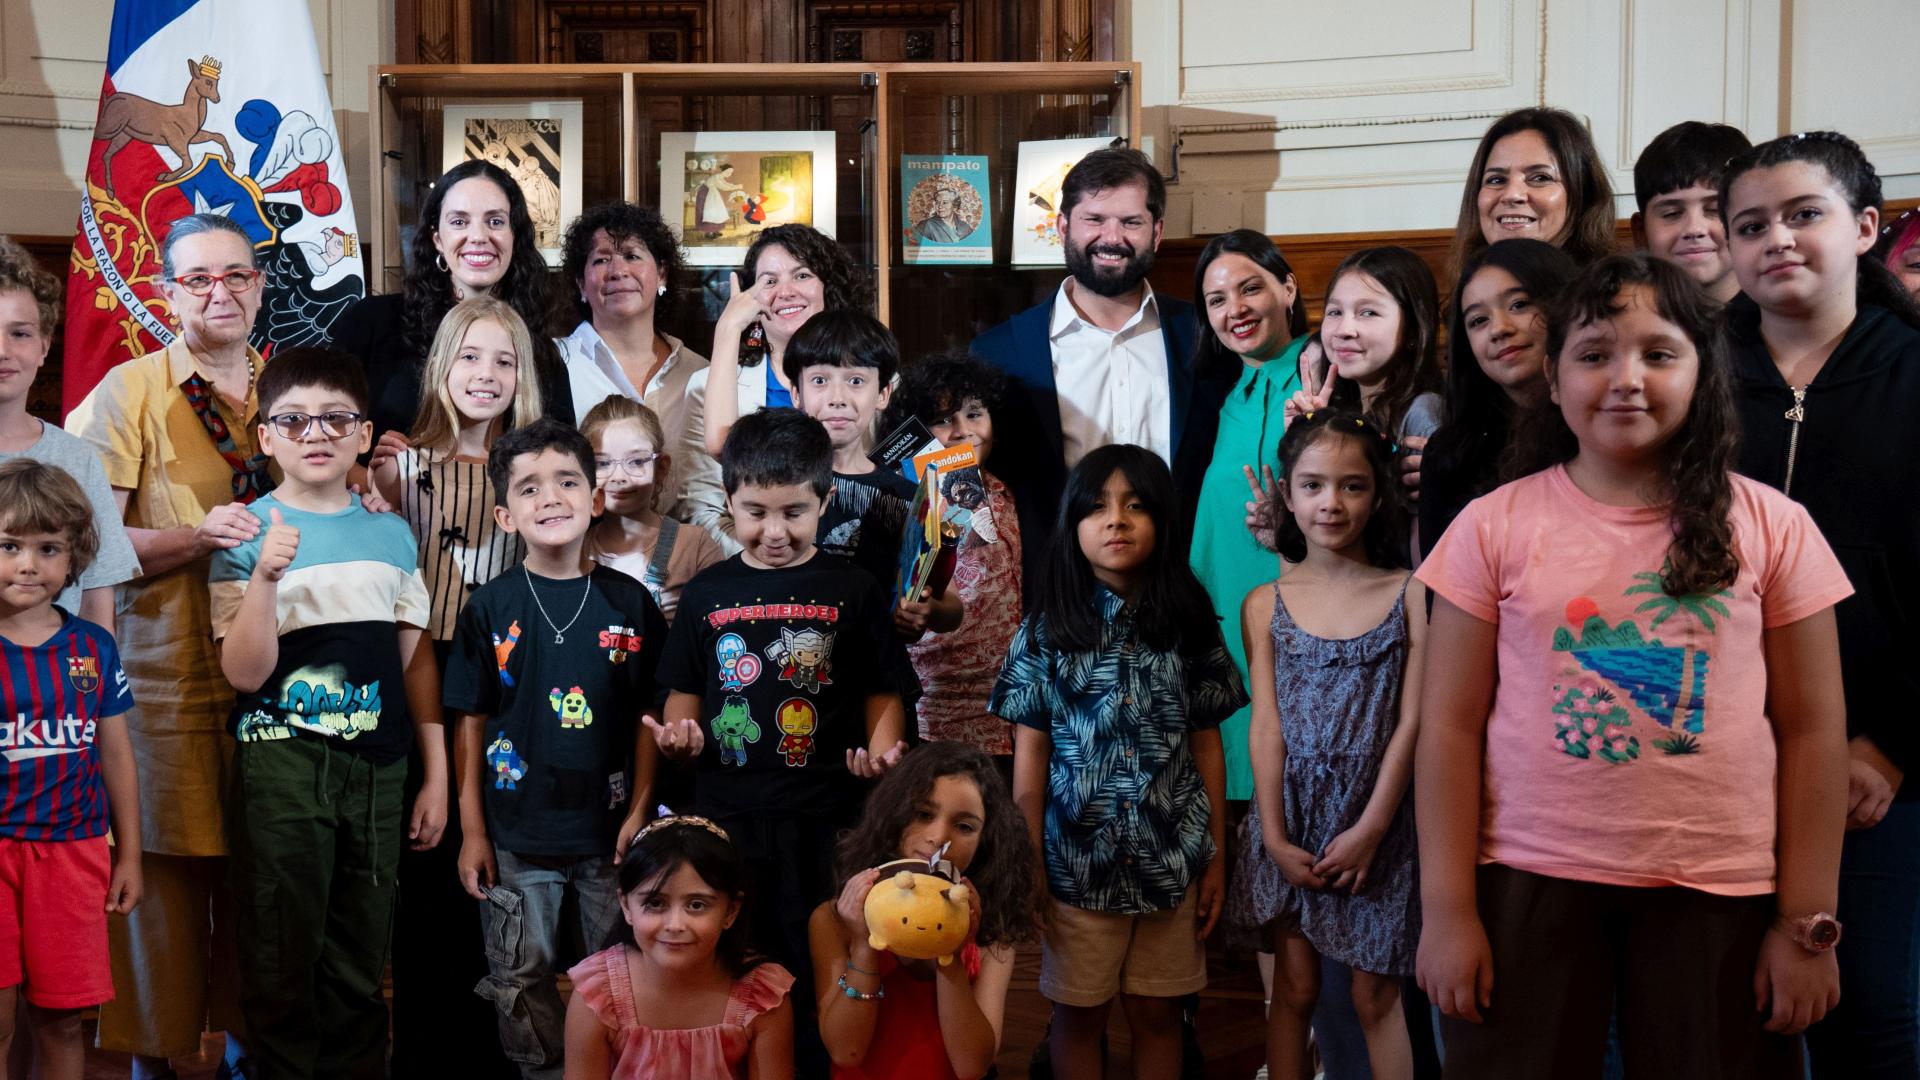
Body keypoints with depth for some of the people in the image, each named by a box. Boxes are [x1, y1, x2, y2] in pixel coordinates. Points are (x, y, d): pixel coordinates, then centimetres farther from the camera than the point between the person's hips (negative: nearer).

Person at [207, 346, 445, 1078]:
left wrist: (437, 773, 11)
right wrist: (265, 577, -22)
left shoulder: (391, 533, 8)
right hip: (283, 761, -3)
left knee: (361, 961, 11)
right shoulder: (248, 532, -2)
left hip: (378, 763, 3)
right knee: (283, 956, 3)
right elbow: (245, 673, -9)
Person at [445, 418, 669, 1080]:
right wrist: (472, 830, -1)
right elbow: (471, 721, 0)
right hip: (517, 834, 0)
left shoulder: (628, 602, -2)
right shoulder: (490, 608, -3)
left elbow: (649, 716, 2)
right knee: (524, 978, 10)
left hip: (608, 827, 1)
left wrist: (640, 811, -3)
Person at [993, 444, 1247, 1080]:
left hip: (1171, 856, 1)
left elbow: (1206, 746, 5)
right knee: (1079, 1015, 11)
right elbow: (1030, 755, -1)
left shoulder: (1189, 624, 2)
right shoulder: (1048, 630, -3)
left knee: (1158, 1014, 11)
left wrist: (1216, 859, 4)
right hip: (1077, 856, -1)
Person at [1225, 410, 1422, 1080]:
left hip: (1373, 818, -1)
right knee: (1294, 988, 9)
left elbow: (1410, 721, -6)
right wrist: (1275, 837, -8)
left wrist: (1369, 829, -12)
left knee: (1376, 997, 4)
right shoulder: (1266, 604, 3)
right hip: (1290, 816, 2)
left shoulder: (1410, 597, -2)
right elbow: (1267, 723, -1)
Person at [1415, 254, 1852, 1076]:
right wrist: (1447, 910, -4)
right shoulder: (1494, 527, -1)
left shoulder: (1771, 527, 1)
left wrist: (1808, 923, 0)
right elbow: (1450, 726, -1)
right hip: (1528, 885, 0)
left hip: (1721, 894, 1)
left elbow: (1811, 730, 3)